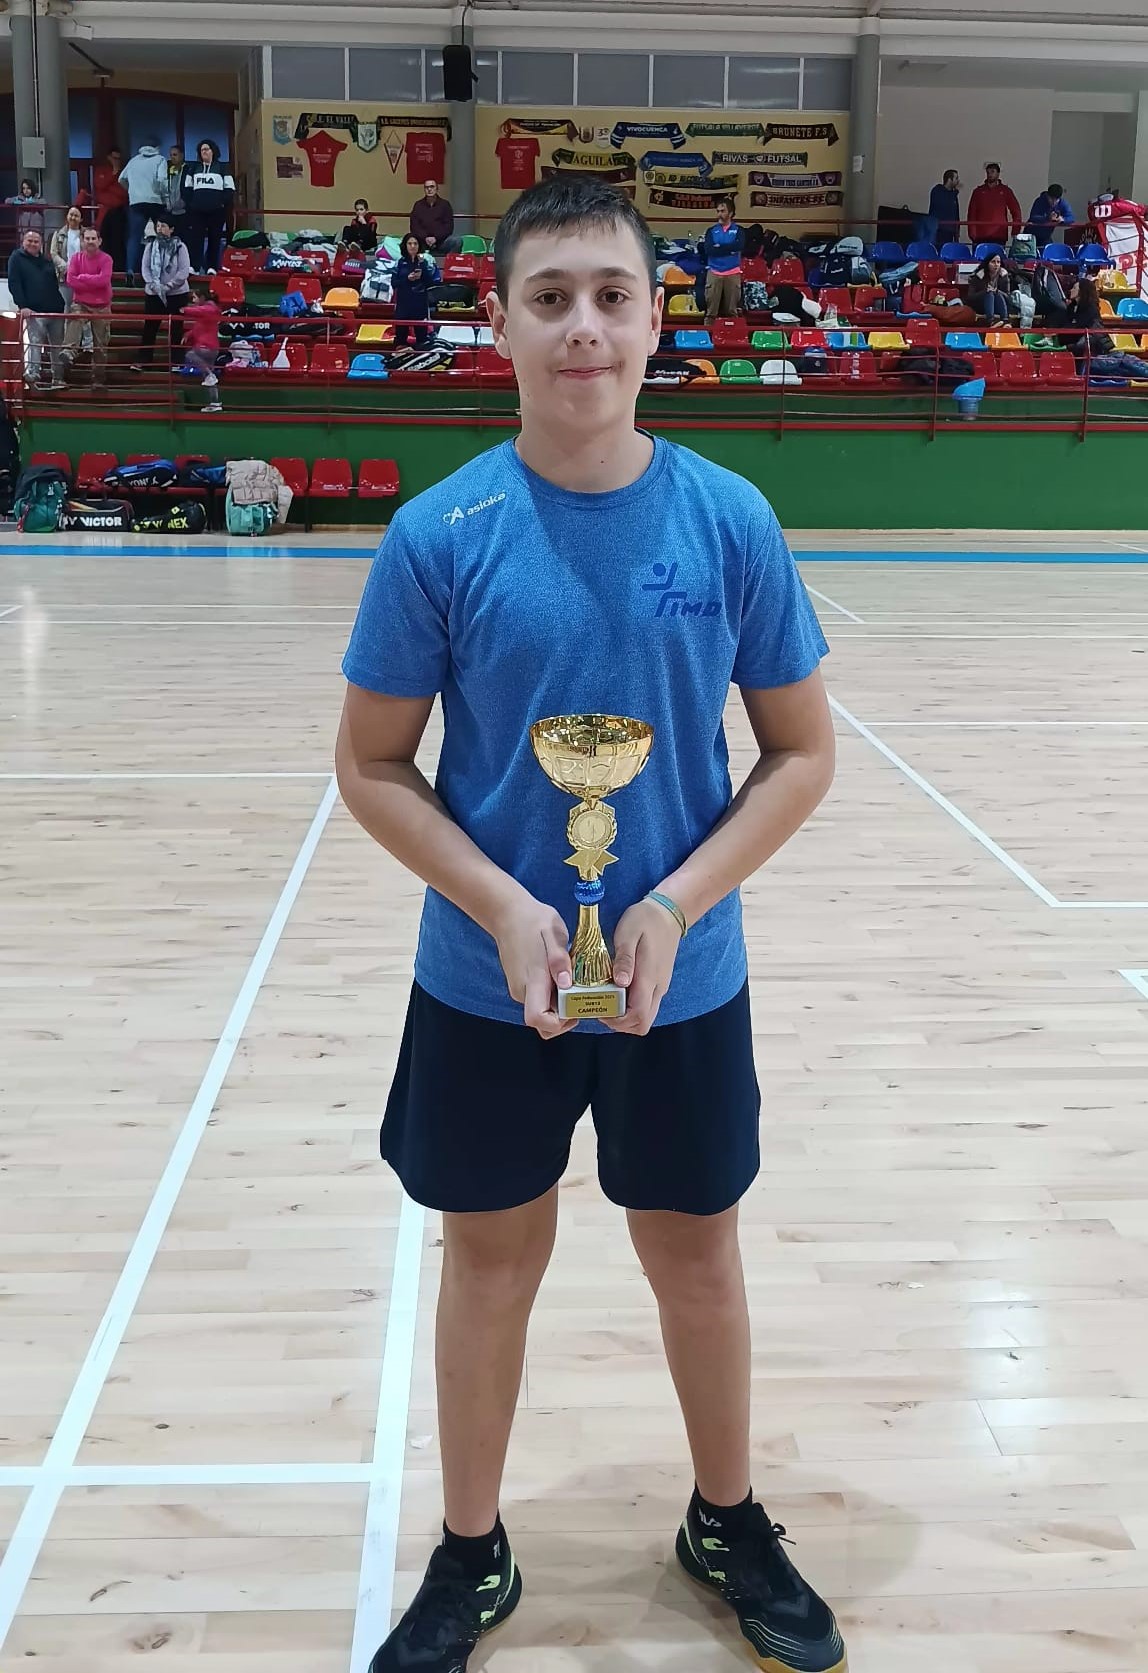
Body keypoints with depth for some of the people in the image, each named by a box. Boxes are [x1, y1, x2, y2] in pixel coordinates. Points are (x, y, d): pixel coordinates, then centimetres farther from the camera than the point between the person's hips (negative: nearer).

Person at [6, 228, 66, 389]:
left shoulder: (48, 261, 17)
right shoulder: (17, 258, 3)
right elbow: (14, 284, -6)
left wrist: (61, 306, 15)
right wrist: (22, 306, -16)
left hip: (55, 310, 6)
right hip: (33, 310, -6)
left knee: (57, 345, 8)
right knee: (34, 341, -19)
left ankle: (58, 378, 15)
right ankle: (32, 372, -26)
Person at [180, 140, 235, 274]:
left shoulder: (222, 168, 8)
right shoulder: (193, 168, 16)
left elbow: (229, 190, 3)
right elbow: (187, 188, 15)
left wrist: (224, 204, -9)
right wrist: (189, 203, 1)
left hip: (216, 211, -2)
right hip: (197, 210, 2)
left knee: (214, 239, 0)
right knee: (195, 237, -7)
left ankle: (212, 267, 3)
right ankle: (194, 266, -11)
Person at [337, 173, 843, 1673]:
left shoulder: (731, 520, -8)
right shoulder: (440, 534, -10)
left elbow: (801, 753, -2)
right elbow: (374, 768, -4)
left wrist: (677, 904, -15)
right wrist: (504, 908, -18)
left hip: (683, 983, 1)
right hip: (484, 987, 0)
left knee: (697, 1260, 17)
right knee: (492, 1260, 15)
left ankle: (729, 1526, 42)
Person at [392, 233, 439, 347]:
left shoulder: (425, 261, 1)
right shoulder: (400, 262, 4)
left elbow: (432, 282, -6)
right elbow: (393, 283, 1)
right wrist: (407, 279, -14)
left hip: (421, 303, -1)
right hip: (403, 303, 1)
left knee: (422, 334, 2)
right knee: (400, 334, 3)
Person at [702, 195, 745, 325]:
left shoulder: (738, 230, 9)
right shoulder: (712, 230, 9)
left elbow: (740, 245, -11)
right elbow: (709, 250, -7)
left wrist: (719, 247, -9)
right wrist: (729, 249, -10)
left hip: (733, 273, 0)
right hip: (714, 273, 0)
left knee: (732, 310, 3)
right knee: (711, 310, -3)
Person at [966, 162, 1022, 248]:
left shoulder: (1005, 191, 9)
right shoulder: (979, 191, 10)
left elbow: (1016, 211, 11)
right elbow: (972, 213, 8)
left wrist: (1015, 231, 2)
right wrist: (972, 234, -1)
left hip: (999, 238, 0)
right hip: (980, 237, 0)